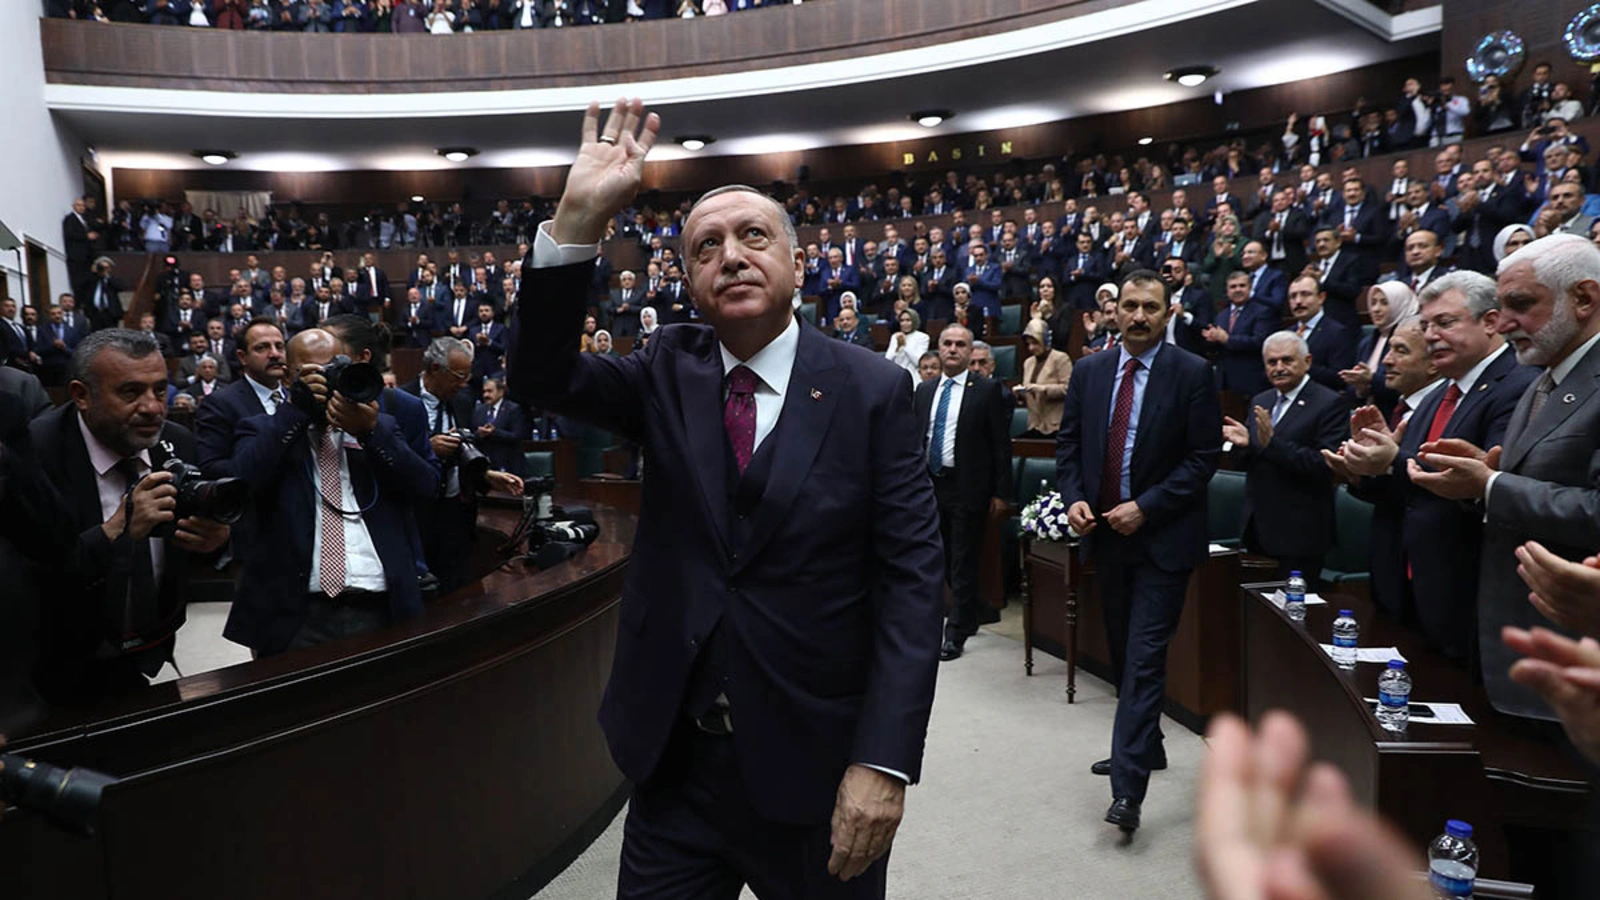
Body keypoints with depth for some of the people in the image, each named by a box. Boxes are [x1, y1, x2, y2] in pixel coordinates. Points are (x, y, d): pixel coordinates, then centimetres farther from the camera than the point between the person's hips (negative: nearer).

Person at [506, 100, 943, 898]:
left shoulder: (872, 391, -7)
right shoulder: (667, 374, 3)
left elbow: (911, 577, -10)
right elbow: (540, 376, -10)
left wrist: (884, 760, -17)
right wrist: (578, 219, -22)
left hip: (816, 767, -2)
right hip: (674, 758, 3)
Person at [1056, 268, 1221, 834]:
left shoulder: (1192, 373, -7)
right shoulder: (1089, 370, 6)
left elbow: (1205, 455, -9)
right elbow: (1068, 441, 10)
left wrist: (1146, 507, -16)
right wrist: (1074, 497, -6)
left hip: (1162, 536, -5)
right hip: (1104, 531, 5)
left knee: (1145, 656, -9)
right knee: (1123, 652, 17)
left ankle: (1128, 787, -9)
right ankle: (1145, 747, 36)